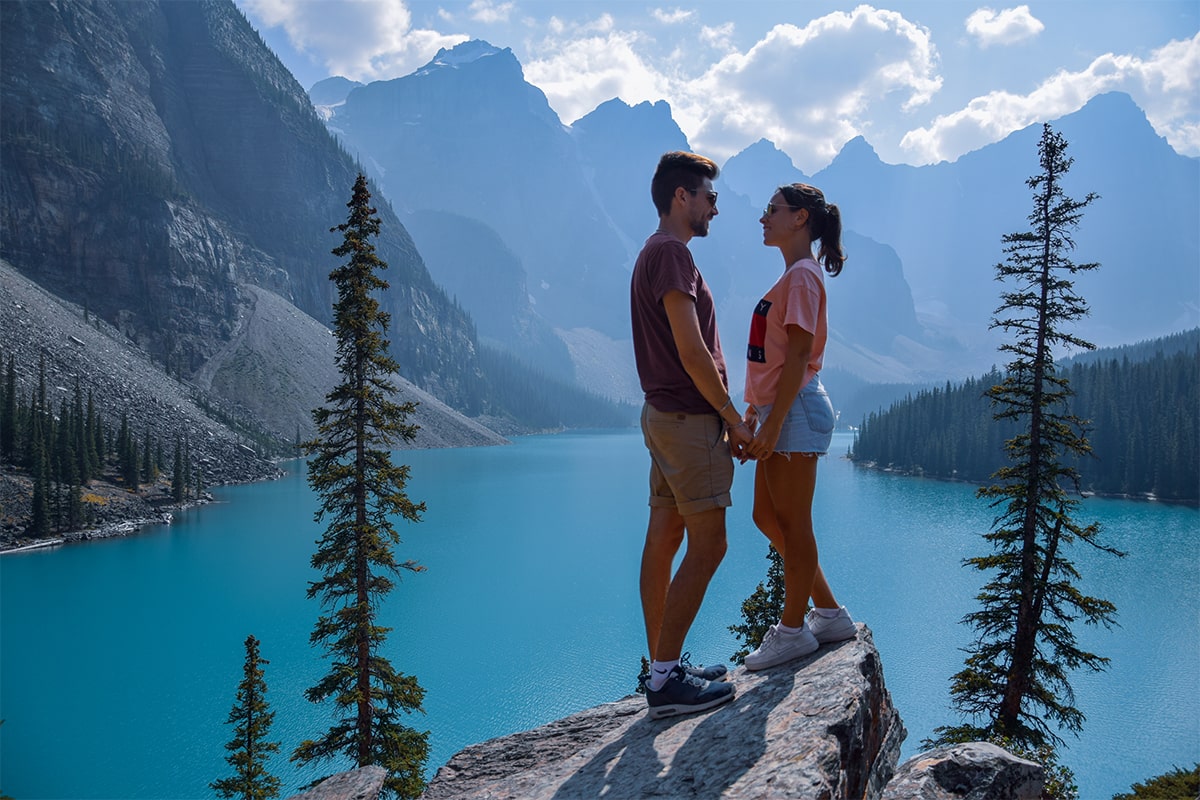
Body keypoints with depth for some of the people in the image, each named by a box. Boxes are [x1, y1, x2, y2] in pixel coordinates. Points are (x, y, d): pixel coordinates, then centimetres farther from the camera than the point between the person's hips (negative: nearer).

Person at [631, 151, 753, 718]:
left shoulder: (655, 253, 20)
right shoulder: (671, 252, -13)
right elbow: (691, 352, -20)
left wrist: (722, 415, 16)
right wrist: (732, 417, -11)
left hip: (665, 415, 10)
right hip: (688, 417, -10)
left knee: (664, 542, 11)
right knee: (707, 546, -7)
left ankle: (663, 667, 19)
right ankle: (666, 679, -4)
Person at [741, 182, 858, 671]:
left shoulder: (803, 275, -12)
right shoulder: (792, 275, 18)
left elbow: (798, 355, -19)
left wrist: (771, 425, -21)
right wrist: (755, 409, 18)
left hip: (796, 411, -10)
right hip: (780, 411, 10)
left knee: (793, 523, 0)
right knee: (767, 517, 14)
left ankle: (793, 630, 12)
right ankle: (829, 613, 24)